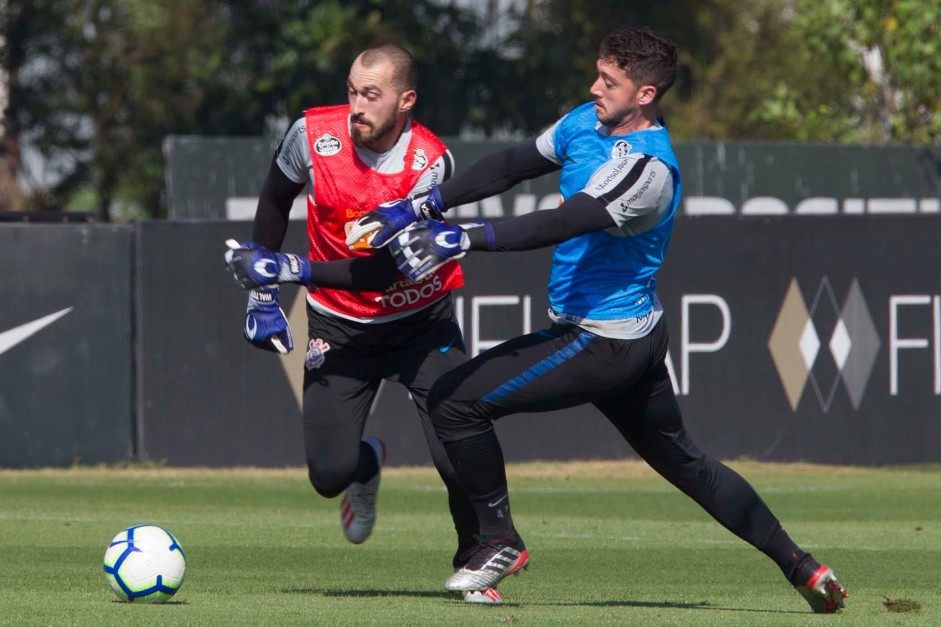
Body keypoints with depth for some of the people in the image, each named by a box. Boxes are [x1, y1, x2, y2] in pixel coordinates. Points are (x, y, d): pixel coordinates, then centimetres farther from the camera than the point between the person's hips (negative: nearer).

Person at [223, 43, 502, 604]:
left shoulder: (431, 163, -23)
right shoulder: (313, 135, -15)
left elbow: (384, 271, -27)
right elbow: (276, 201, 7)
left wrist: (289, 269, -31)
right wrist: (262, 292, 7)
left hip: (422, 320, -2)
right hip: (340, 326, 2)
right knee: (330, 474, -9)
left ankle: (476, 563, 12)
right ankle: (367, 464, 30)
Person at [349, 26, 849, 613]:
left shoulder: (647, 168, -24)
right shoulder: (588, 122, 4)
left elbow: (564, 223, -35)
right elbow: (511, 166, 8)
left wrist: (464, 238, -44)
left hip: (603, 344, -10)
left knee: (455, 400, -11)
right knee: (684, 461, 21)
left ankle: (501, 540, 3)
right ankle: (800, 566, 26)